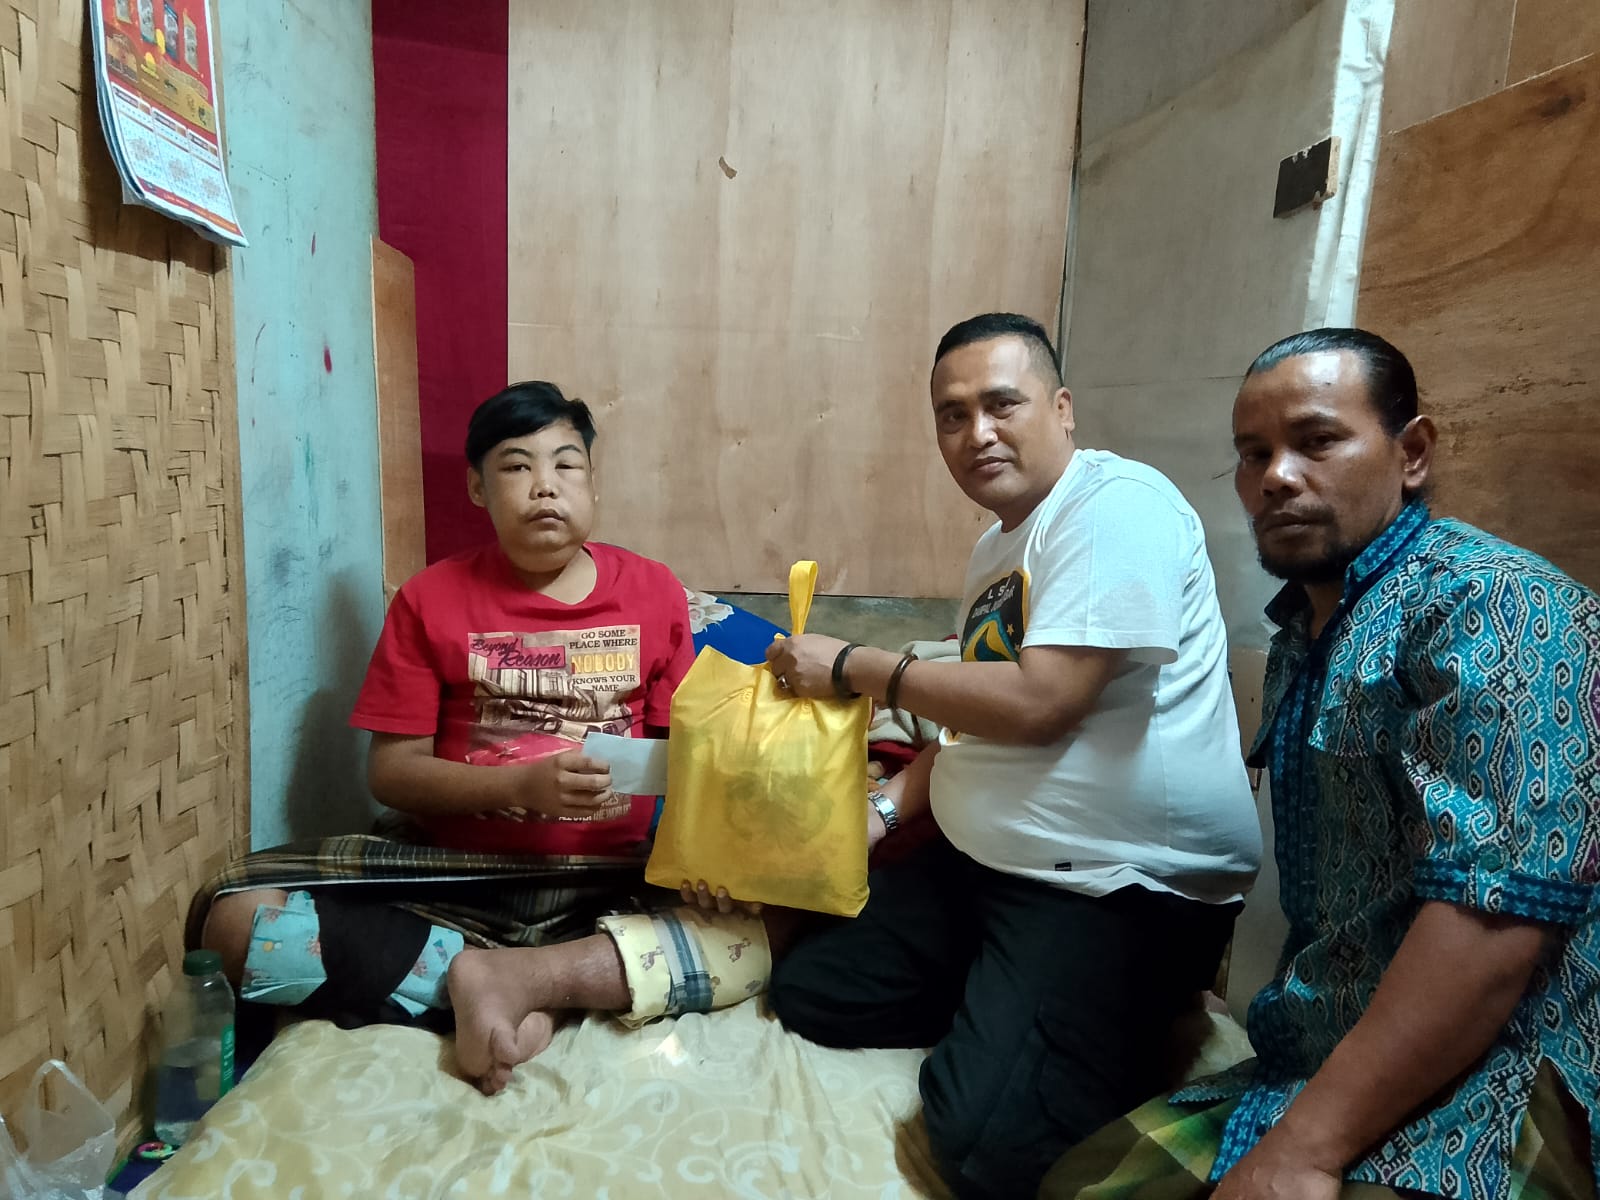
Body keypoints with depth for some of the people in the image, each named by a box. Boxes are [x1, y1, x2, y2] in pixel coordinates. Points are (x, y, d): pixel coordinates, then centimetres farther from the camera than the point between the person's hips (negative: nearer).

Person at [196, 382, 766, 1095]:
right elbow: (390, 771, -1)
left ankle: (509, 976, -21)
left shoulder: (653, 592, 3)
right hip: (450, 871, 1)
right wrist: (523, 783, -18)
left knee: (752, 940, -26)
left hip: (607, 877, 0)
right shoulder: (431, 600, 2)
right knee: (231, 917, -20)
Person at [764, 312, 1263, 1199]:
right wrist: (883, 809, 4)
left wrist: (852, 668, -15)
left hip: (1120, 887, -9)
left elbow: (1035, 705, -27)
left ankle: (1127, 1044, 5)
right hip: (981, 860, 9)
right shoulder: (997, 545, 12)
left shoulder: (1116, 505, -17)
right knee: (806, 991, 10)